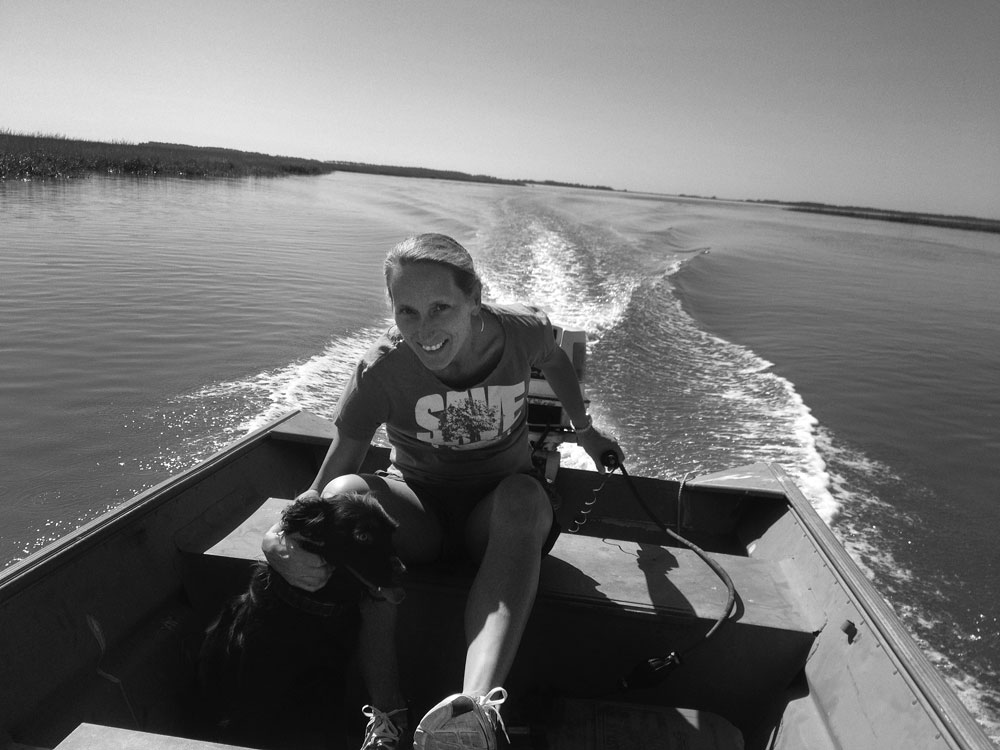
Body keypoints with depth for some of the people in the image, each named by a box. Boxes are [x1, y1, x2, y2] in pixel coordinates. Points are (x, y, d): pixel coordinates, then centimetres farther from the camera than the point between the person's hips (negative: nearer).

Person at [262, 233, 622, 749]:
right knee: (345, 493, -33)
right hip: (419, 511, 0)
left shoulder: (522, 331, -13)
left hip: (499, 513, 1)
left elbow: (555, 362, 12)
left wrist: (585, 430, 25)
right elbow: (329, 478, -20)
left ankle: (478, 709, -54)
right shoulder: (383, 368, -19)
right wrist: (289, 538, -41)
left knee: (523, 496, -37)